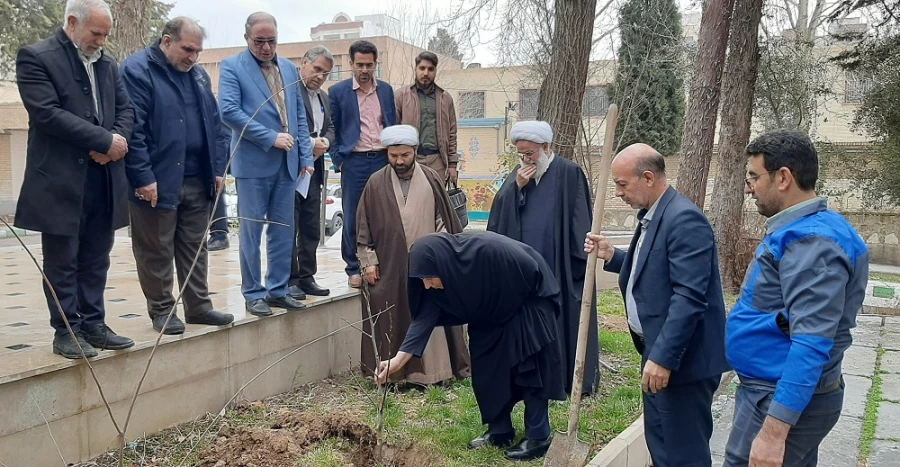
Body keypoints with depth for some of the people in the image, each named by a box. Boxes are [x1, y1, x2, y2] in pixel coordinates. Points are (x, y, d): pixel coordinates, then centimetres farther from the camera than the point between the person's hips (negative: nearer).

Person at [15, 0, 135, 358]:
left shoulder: (106, 63, 14)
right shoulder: (36, 57, -6)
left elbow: (125, 109, 13)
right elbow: (47, 113, -16)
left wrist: (117, 143, -8)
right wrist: (105, 140, -17)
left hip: (104, 178, 6)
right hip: (61, 180, -6)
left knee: (96, 259, 11)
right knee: (62, 261, 4)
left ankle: (93, 324, 21)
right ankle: (66, 332, 13)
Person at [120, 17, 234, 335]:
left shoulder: (198, 75, 14)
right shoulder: (137, 70, -8)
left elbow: (214, 124, 17)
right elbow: (132, 128, -15)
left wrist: (217, 168, 9)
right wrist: (143, 177, -18)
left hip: (197, 180, 6)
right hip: (157, 181, -6)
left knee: (195, 247, 12)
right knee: (157, 251, 4)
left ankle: (199, 306, 21)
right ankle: (162, 311, 16)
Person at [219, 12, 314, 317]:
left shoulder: (289, 68, 14)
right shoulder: (232, 66, -3)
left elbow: (300, 115, 14)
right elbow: (229, 111, -14)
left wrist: (305, 156, 6)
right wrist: (270, 138, -17)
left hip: (287, 163, 5)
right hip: (253, 163, -5)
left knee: (283, 231, 9)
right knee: (252, 231, 2)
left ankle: (278, 290, 19)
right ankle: (253, 294, 11)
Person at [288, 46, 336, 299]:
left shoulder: (324, 97, 19)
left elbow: (330, 128, 20)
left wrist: (324, 142, -2)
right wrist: (310, 143, -16)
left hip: (313, 170, 8)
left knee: (311, 228, 10)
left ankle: (306, 277, 18)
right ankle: (289, 280, 5)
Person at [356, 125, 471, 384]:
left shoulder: (431, 179, 2)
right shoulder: (376, 183, 0)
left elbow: (445, 220, 7)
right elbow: (364, 226, 3)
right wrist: (368, 262, -1)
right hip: (389, 265, 0)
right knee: (393, 320, 3)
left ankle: (432, 369, 12)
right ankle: (392, 371, 12)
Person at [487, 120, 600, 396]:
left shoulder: (570, 174, -6)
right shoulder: (518, 177, 12)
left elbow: (580, 222, -8)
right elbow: (499, 215, 4)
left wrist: (579, 262, -11)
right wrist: (517, 188, -10)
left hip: (560, 268, -5)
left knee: (563, 321, 0)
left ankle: (572, 379, 10)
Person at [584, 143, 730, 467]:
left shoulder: (684, 219, -21)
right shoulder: (652, 215, 11)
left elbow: (689, 296, -27)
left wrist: (663, 357, -28)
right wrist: (612, 256, 7)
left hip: (682, 358, -10)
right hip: (658, 350, 10)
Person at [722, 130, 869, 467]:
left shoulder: (811, 242, -22)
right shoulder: (800, 230, 10)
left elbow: (811, 344, -29)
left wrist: (774, 430, -31)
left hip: (785, 400, -10)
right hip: (776, 390, 10)